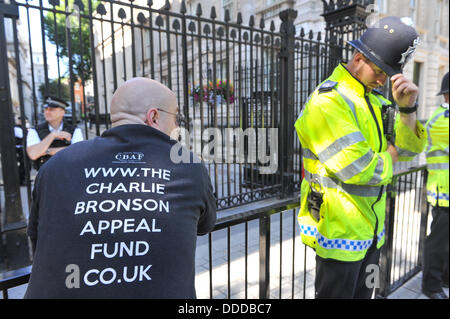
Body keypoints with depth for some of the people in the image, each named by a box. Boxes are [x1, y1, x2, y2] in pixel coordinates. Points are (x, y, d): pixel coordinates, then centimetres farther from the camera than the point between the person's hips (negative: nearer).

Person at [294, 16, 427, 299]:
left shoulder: (377, 101, 10)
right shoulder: (328, 101, -19)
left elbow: (409, 149, 5)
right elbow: (356, 168, -26)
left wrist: (407, 108, -10)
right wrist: (388, 158, -6)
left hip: (371, 227, 9)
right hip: (340, 228, -8)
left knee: (363, 292, 24)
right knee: (337, 292, 9)